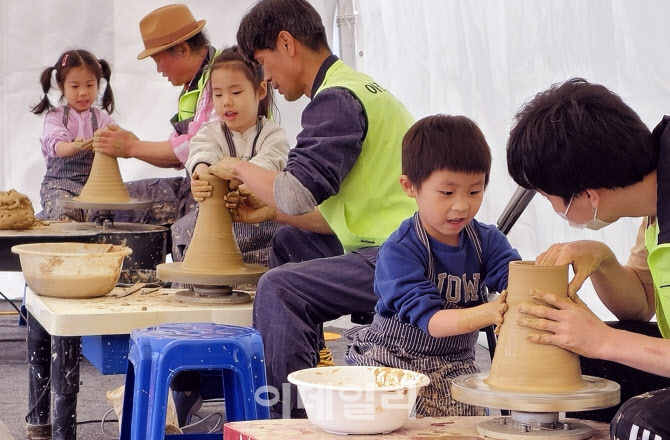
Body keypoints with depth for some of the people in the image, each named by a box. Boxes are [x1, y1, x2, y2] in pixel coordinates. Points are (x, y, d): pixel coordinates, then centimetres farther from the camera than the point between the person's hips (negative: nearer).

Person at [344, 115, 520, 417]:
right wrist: (487, 313, -43)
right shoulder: (398, 252, -16)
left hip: (455, 365, 4)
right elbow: (430, 319, -26)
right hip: (389, 362, -4)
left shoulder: (487, 241, 1)